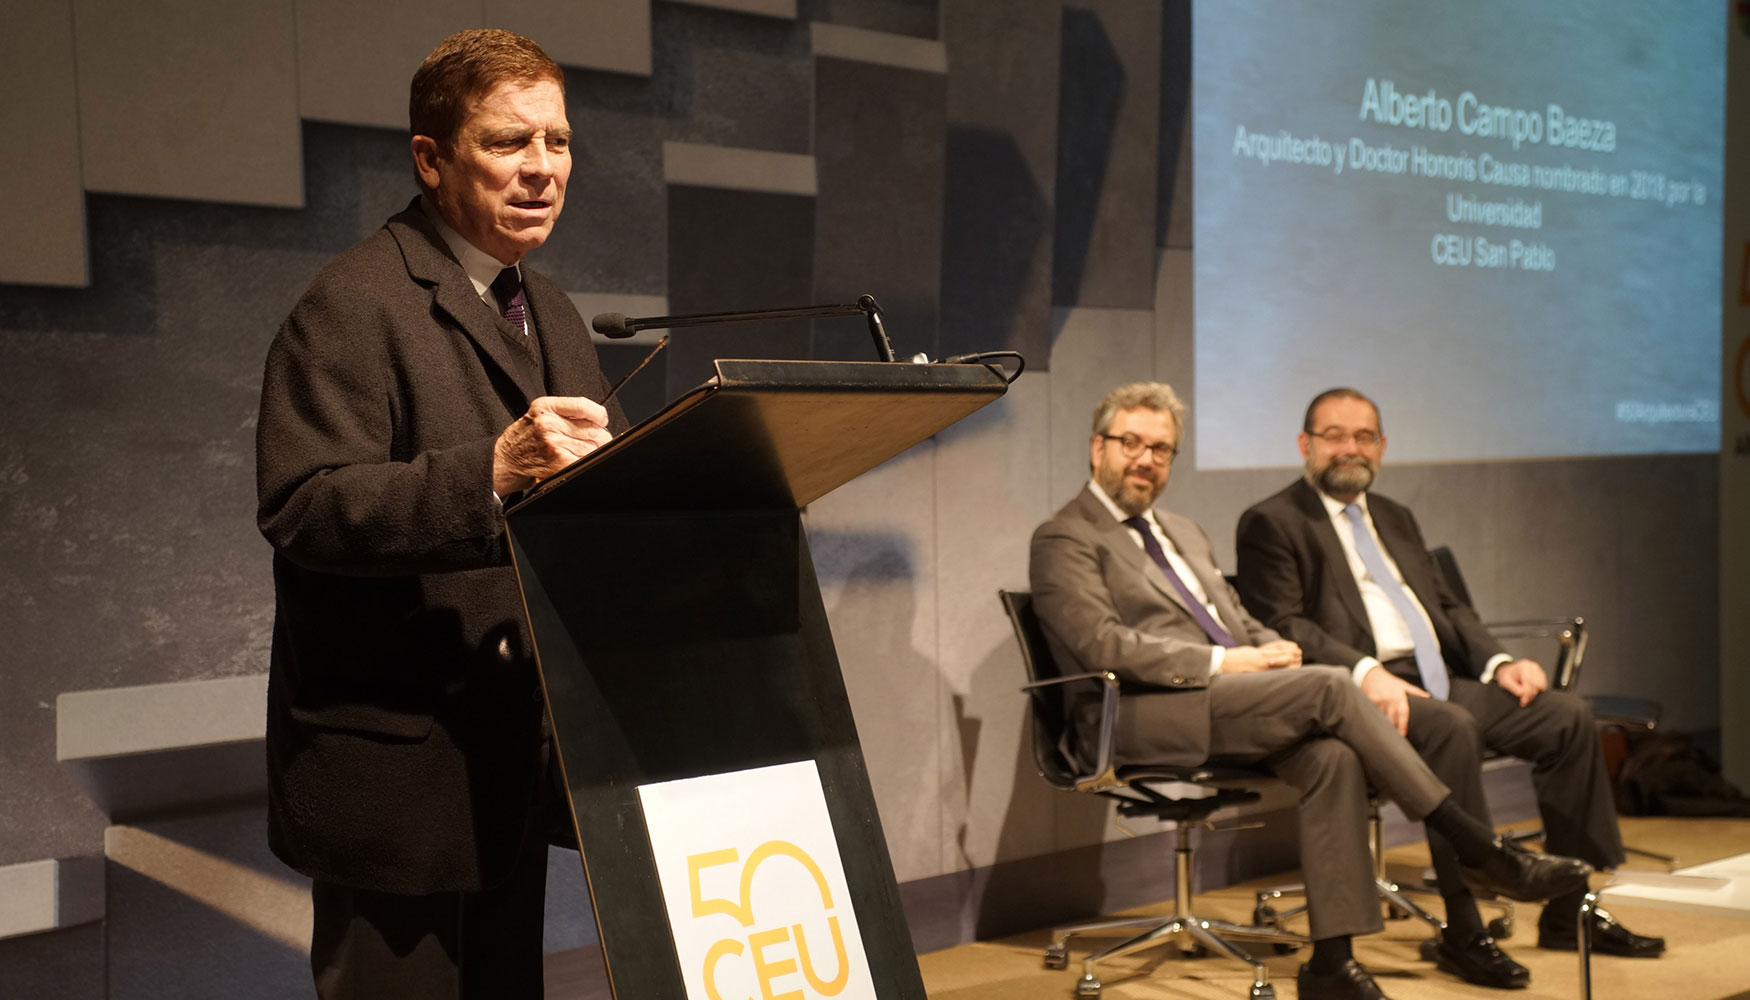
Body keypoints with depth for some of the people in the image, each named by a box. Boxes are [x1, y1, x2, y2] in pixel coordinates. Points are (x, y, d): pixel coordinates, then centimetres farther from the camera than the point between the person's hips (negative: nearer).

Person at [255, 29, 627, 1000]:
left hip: (516, 760, 8)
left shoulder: (550, 313, 17)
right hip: (397, 765, -8)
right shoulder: (354, 303, -12)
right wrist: (493, 472, -35)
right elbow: (301, 506, -22)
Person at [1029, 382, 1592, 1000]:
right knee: (1328, 687, -24)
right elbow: (1103, 645, -13)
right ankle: (1479, 849, -18)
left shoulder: (1182, 533, 28)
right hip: (1147, 716, -7)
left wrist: (1272, 649, 2)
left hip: (1228, 705, 8)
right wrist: (1221, 663, -17)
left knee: (1331, 756, -24)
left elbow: (1240, 623, 27)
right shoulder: (1064, 541, 1)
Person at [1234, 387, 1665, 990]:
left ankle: (1568, 913, 2)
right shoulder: (1272, 524, 1)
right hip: (1362, 693, -8)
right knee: (1451, 728, -35)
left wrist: (1498, 662, 3)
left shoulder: (1395, 518, 26)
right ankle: (1463, 935, -27)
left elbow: (1448, 607, 23)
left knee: (1567, 717, -8)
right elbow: (1282, 626, -12)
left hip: (1441, 680, 8)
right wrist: (1364, 672, -26)